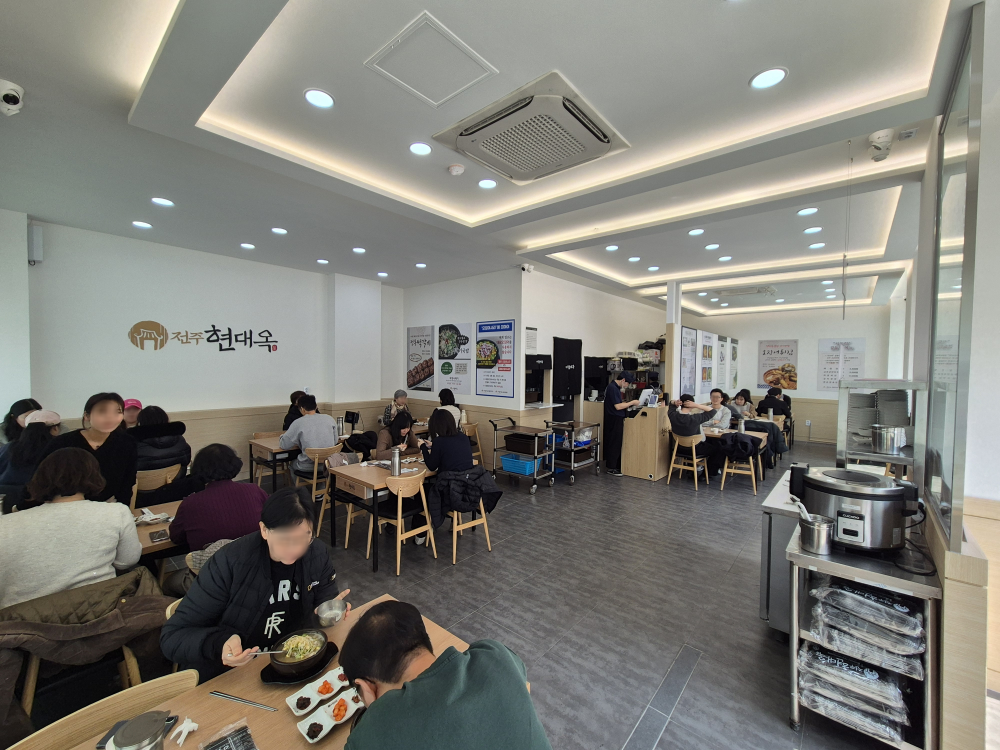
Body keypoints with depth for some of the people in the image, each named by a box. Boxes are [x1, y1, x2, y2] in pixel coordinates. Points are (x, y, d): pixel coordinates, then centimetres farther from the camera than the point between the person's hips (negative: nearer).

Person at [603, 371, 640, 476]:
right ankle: (611, 468, 7)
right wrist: (632, 403, -14)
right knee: (614, 444, -2)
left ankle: (616, 466, 23)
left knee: (617, 443, 14)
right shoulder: (613, 388, -19)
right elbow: (617, 406, -22)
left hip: (616, 420, 10)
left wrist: (627, 403, 8)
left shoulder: (614, 387, 14)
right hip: (614, 420, -10)